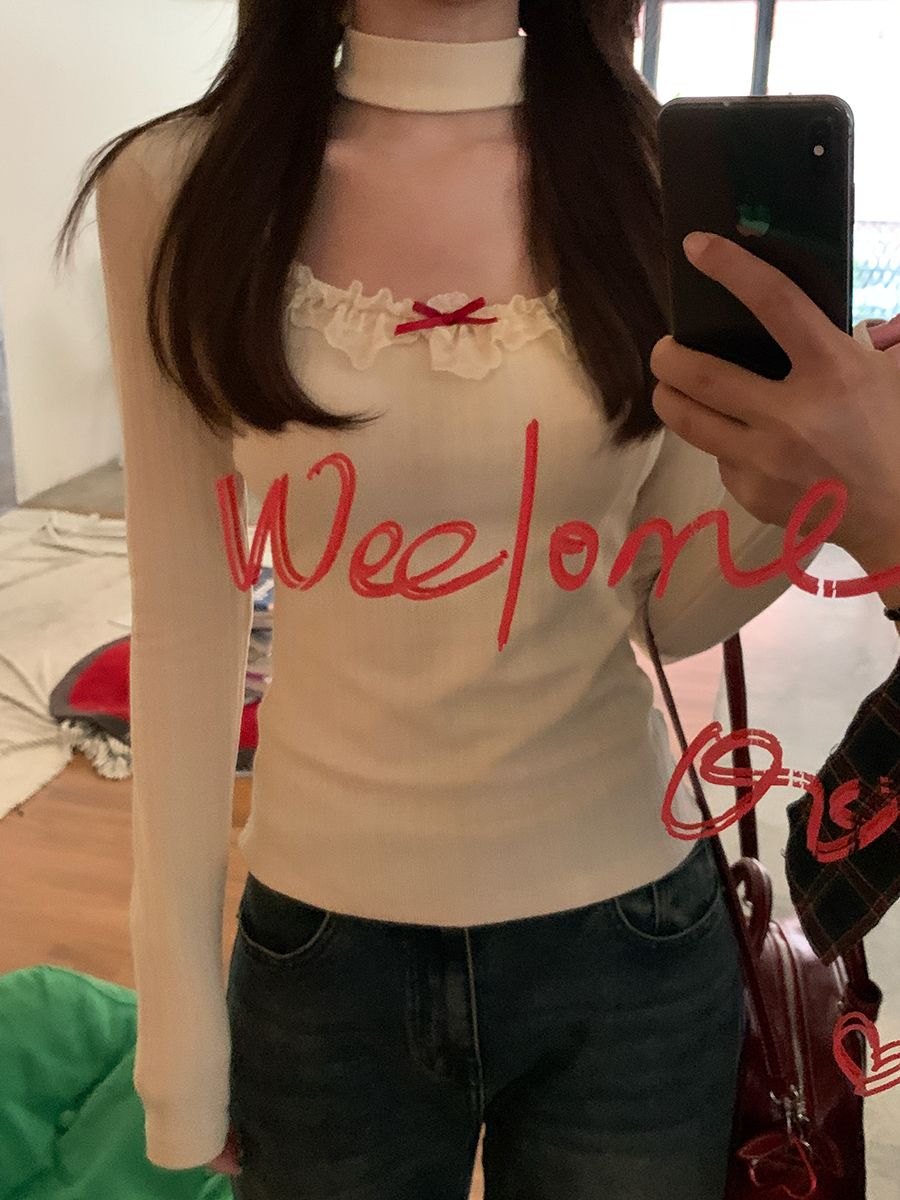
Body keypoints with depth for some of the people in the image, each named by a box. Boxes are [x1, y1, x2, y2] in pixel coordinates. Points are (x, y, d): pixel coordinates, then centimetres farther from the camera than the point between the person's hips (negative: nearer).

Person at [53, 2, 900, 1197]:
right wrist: (179, 1001, 0)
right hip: (323, 946, 0)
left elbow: (675, 604, -2)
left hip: (627, 934, 1)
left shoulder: (668, 176, -5)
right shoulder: (175, 184, -8)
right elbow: (187, 620, -4)